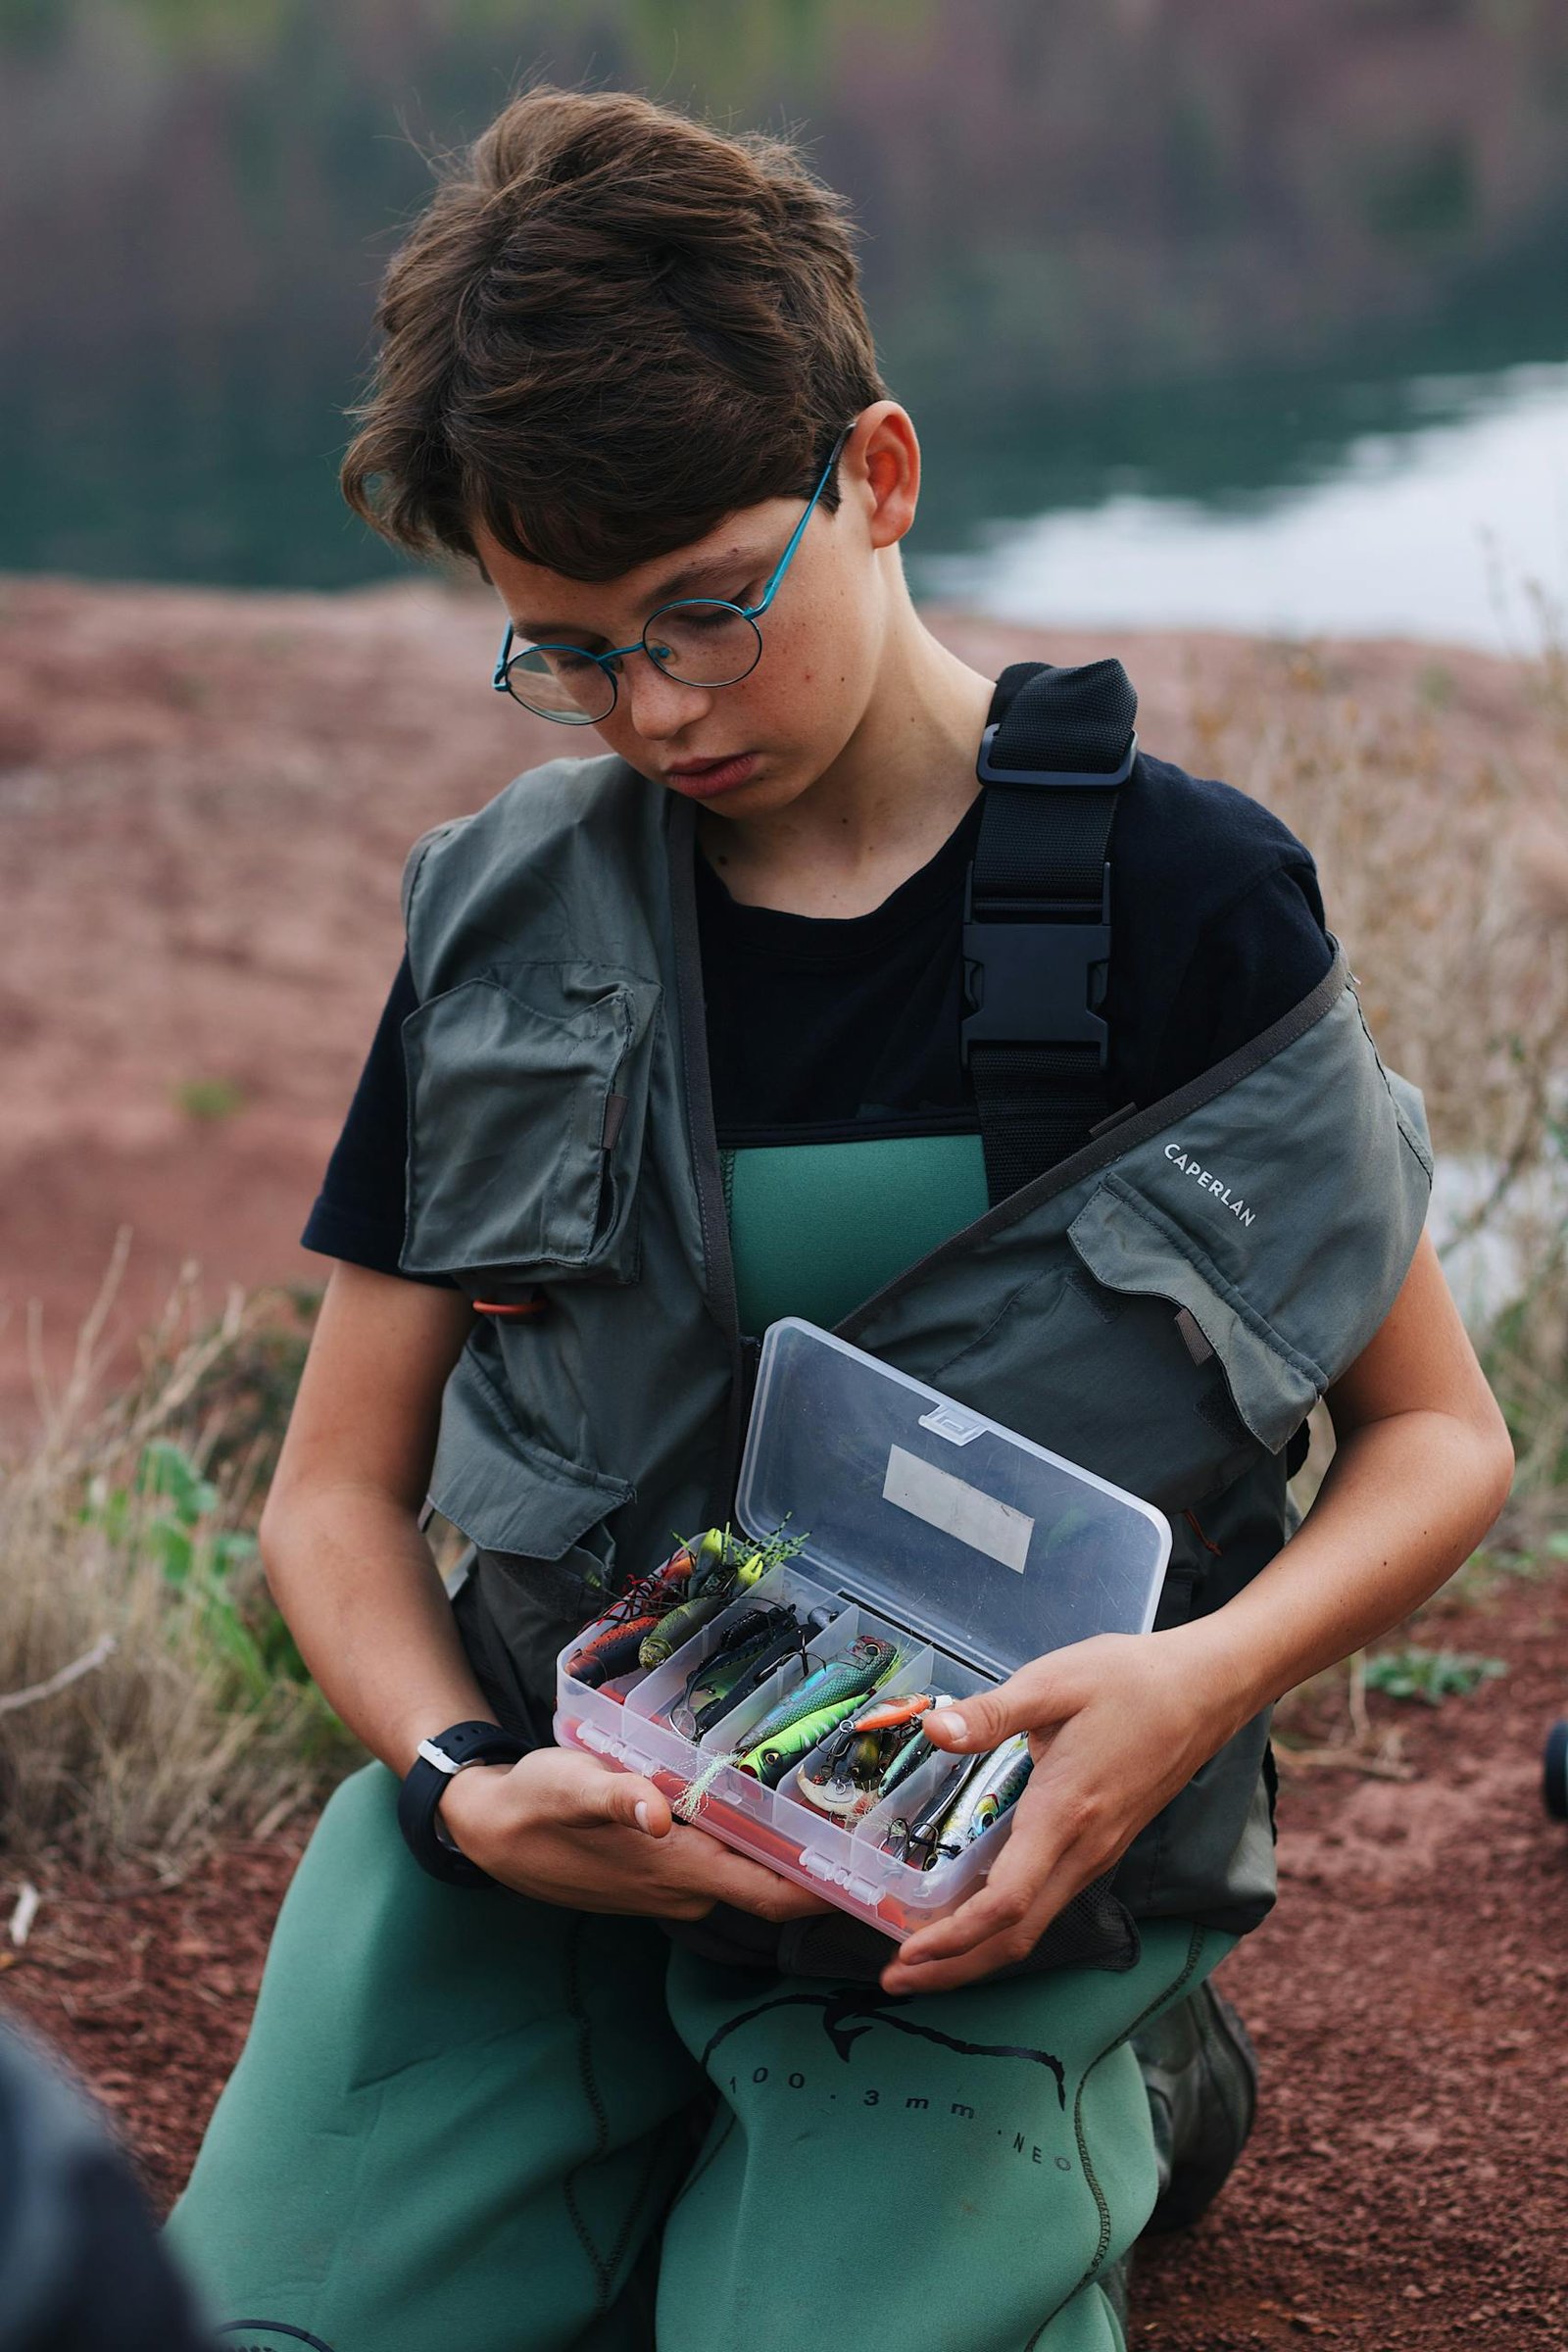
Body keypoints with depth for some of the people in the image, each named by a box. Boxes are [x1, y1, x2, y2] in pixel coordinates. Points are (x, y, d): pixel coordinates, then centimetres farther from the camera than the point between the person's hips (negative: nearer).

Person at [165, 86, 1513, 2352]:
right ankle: (652, 2167, 15)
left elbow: (1442, 1436, -1)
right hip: (565, 1804, 3)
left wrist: (1208, 1674, -21)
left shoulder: (1178, 896, -8)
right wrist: (466, 1785, -16)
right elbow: (337, 1494, 6)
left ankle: (1108, 2089, 10)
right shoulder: (511, 925, 1)